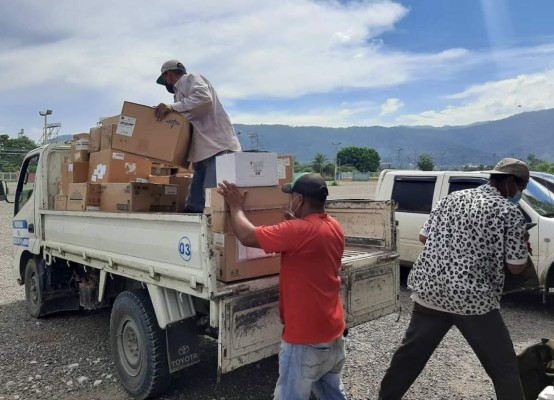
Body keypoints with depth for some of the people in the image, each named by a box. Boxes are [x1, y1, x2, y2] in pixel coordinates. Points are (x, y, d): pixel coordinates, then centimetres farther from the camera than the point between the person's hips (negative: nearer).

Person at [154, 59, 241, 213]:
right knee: (193, 206, 5)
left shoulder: (190, 79, 3)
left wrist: (172, 106, -19)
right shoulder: (182, 89, 30)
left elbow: (204, 98, -18)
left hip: (217, 149, -10)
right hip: (204, 152, 10)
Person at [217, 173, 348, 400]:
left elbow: (247, 236, -21)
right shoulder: (335, 228, 1)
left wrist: (236, 206, -5)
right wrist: (293, 218, 25)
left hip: (306, 339, -8)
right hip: (333, 333, 8)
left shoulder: (298, 231, -25)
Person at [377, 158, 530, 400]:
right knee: (504, 368, 12)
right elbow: (516, 267, -4)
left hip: (429, 291, 5)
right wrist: (521, 248, 15)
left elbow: (424, 237, 15)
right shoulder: (510, 212, -4)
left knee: (410, 354, 19)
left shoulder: (452, 198, 11)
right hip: (473, 299, -5)